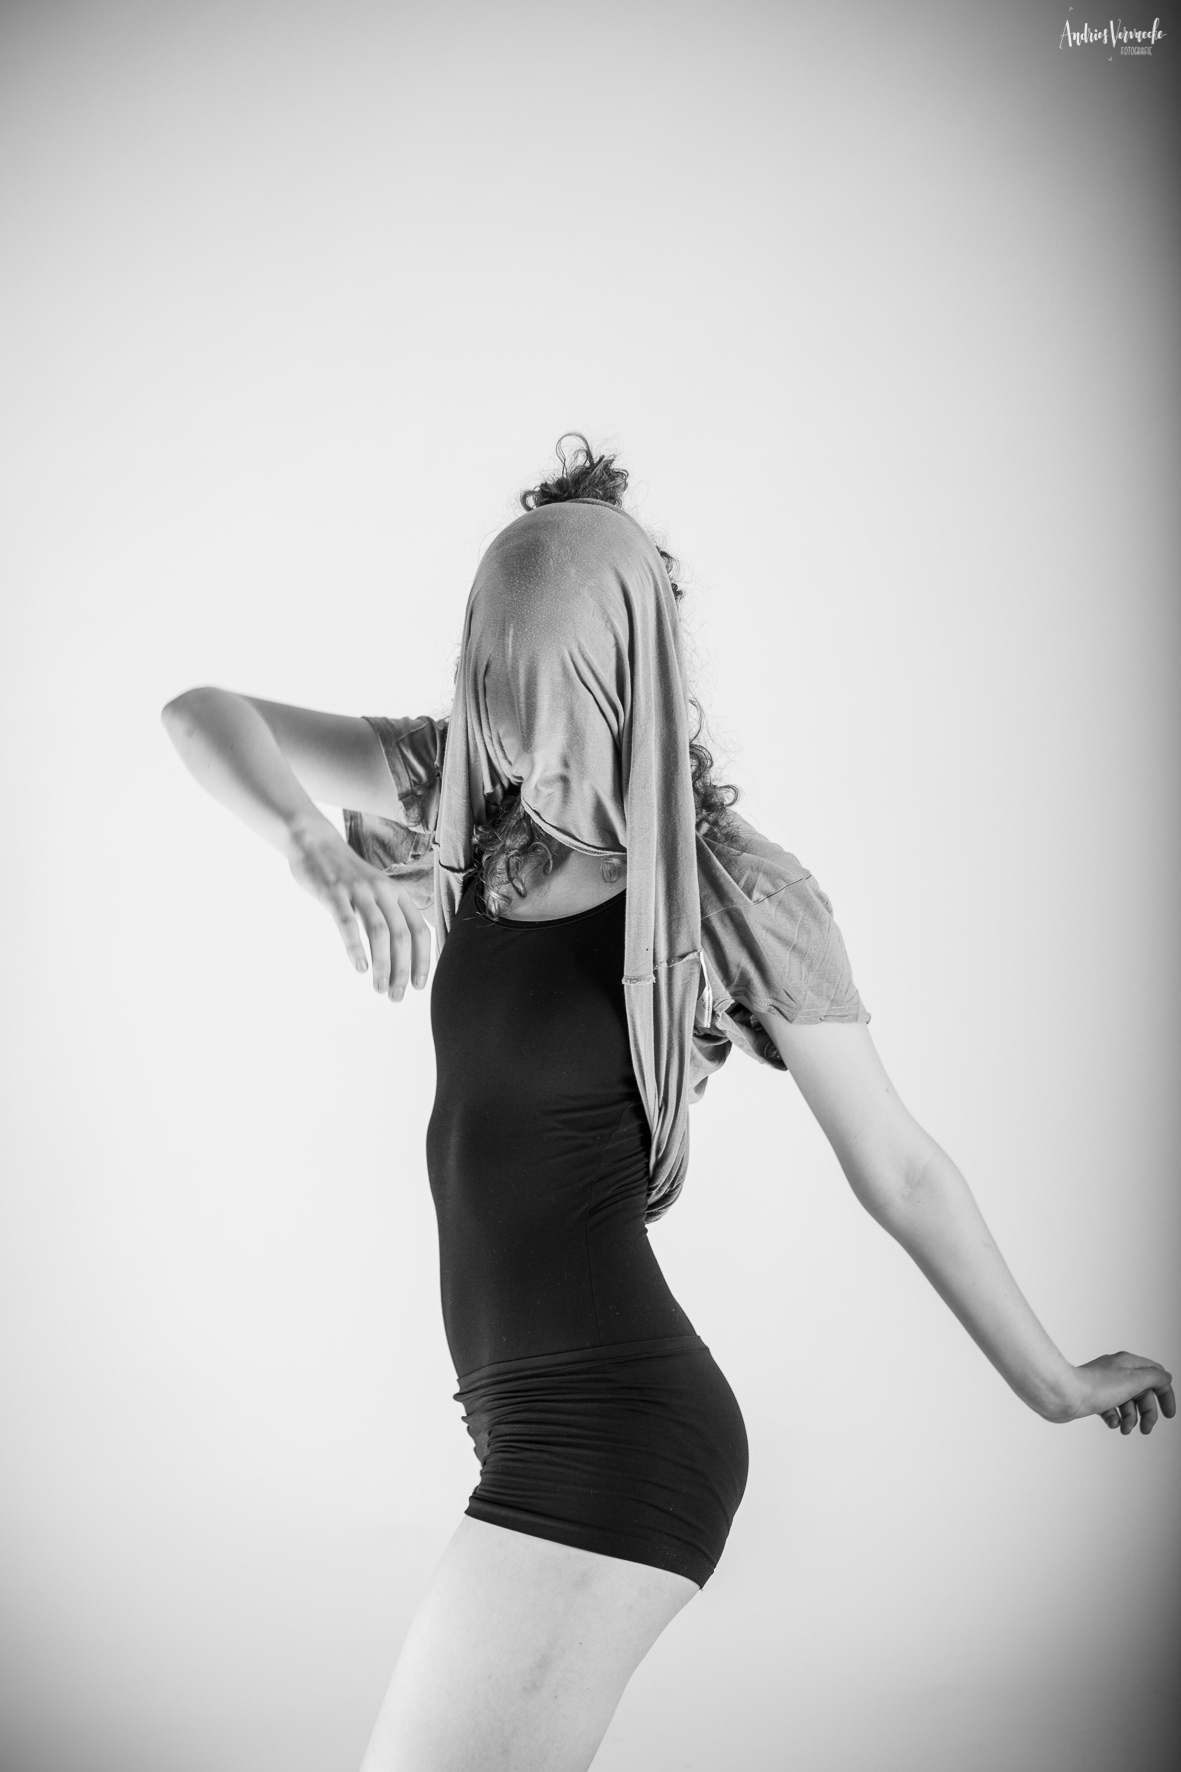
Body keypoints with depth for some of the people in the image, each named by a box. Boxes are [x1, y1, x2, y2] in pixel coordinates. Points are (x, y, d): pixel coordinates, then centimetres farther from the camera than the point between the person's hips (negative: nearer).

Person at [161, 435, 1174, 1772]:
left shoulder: (738, 896, -14)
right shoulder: (468, 803, 2)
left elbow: (899, 1171, -6)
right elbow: (200, 715, 0)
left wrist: (1050, 1385, 4)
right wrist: (314, 848, -20)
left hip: (610, 1437, -7)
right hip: (537, 1417, 7)